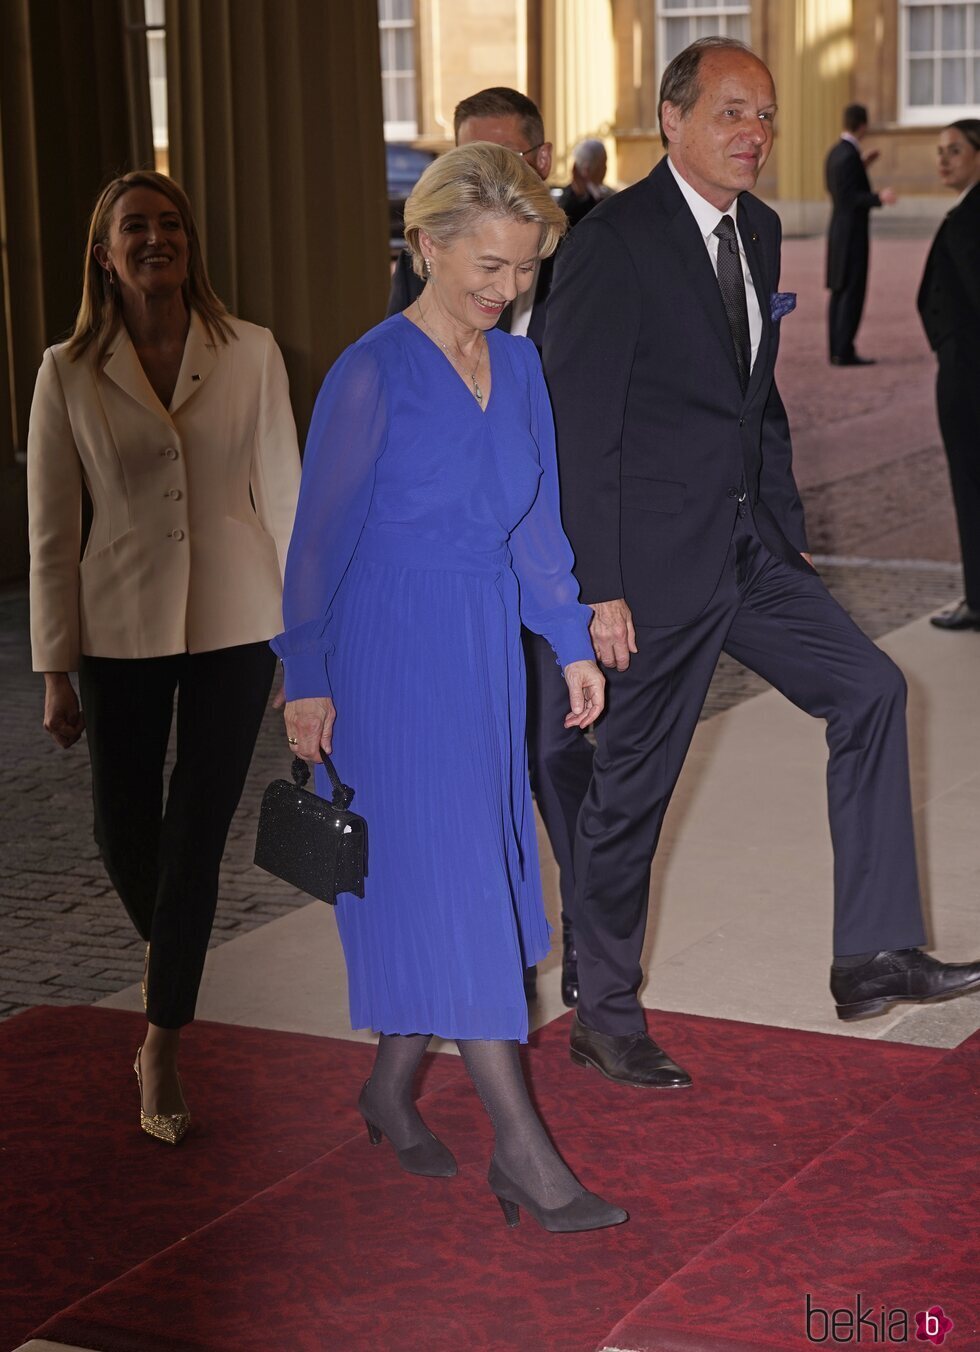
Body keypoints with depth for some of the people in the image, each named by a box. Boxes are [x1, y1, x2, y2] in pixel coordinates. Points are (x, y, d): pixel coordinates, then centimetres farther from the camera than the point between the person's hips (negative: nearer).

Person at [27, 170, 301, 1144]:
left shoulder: (251, 355, -2)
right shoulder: (70, 373, -2)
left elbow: (282, 494, 3)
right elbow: (50, 529, 0)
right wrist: (55, 668, 0)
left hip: (234, 625, 0)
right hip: (123, 627, 1)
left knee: (195, 839, 0)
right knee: (124, 837, 7)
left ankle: (163, 1048, 11)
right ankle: (170, 965, 41)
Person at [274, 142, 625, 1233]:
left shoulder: (517, 364, 6)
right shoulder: (373, 375, -14)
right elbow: (321, 532, -10)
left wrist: (572, 643, 13)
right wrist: (305, 679, -8)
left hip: (486, 652, 7)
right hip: (393, 654, -7)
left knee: (461, 882, 12)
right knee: (445, 879, -6)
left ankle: (389, 1090, 29)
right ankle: (520, 1147, -3)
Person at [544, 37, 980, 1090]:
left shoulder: (758, 229, 9)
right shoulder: (612, 242, -15)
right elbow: (578, 426, -17)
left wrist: (788, 526, 15)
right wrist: (601, 588, -19)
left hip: (750, 549, 8)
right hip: (656, 563, -8)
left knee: (869, 690, -1)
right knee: (633, 787, 3)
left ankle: (874, 955, 4)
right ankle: (604, 1018, 19)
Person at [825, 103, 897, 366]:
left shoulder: (835, 153, 11)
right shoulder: (849, 156, -18)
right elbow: (849, 198, -22)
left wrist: (862, 168, 23)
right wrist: (879, 198, -34)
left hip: (838, 233, 10)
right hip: (852, 234, -10)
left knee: (840, 292, 9)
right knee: (852, 293, -8)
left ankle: (838, 351, 11)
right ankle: (844, 352, -10)